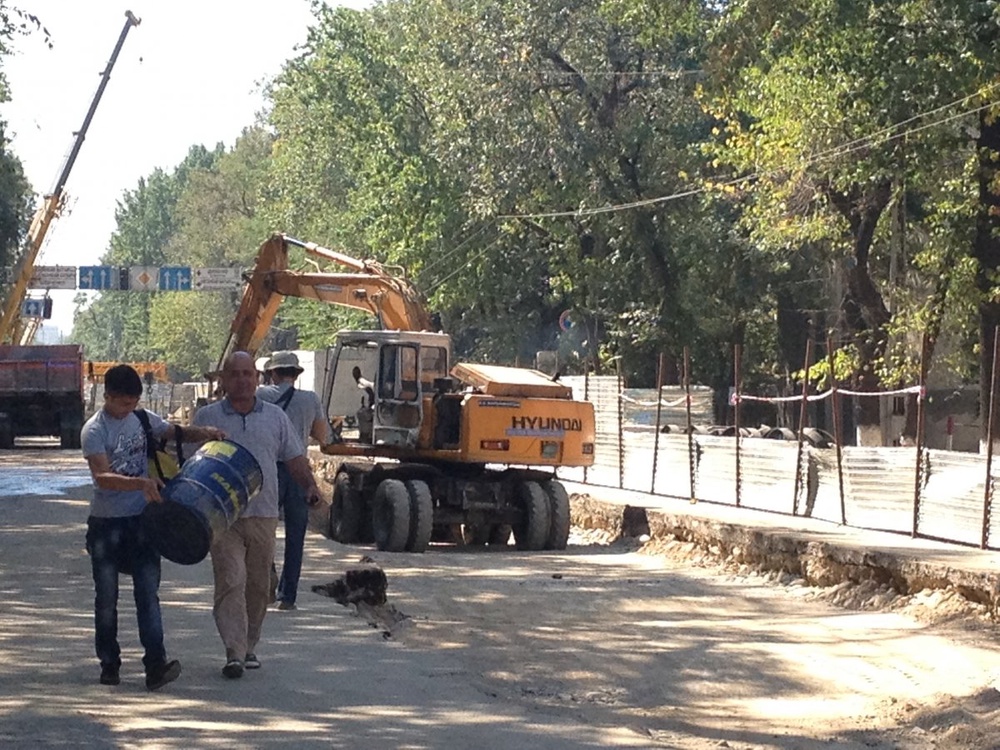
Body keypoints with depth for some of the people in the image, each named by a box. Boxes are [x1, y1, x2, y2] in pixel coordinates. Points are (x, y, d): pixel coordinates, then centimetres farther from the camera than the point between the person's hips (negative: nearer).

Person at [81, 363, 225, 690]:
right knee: (106, 598, 7)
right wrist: (141, 483, -40)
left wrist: (203, 433, -3)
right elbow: (102, 476, -25)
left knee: (148, 592, -5)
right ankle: (109, 665, 17)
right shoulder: (94, 430, -12)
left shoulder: (142, 419, 6)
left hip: (141, 519, 4)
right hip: (106, 524, -4)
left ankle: (155, 664, -12)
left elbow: (176, 432, 19)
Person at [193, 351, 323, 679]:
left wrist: (310, 485, -3)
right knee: (230, 582, -13)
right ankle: (234, 653, -17)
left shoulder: (275, 417, 10)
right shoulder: (207, 417, 4)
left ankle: (248, 646, 23)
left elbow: (294, 458, 14)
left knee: (258, 585, 9)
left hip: (263, 514, 3)